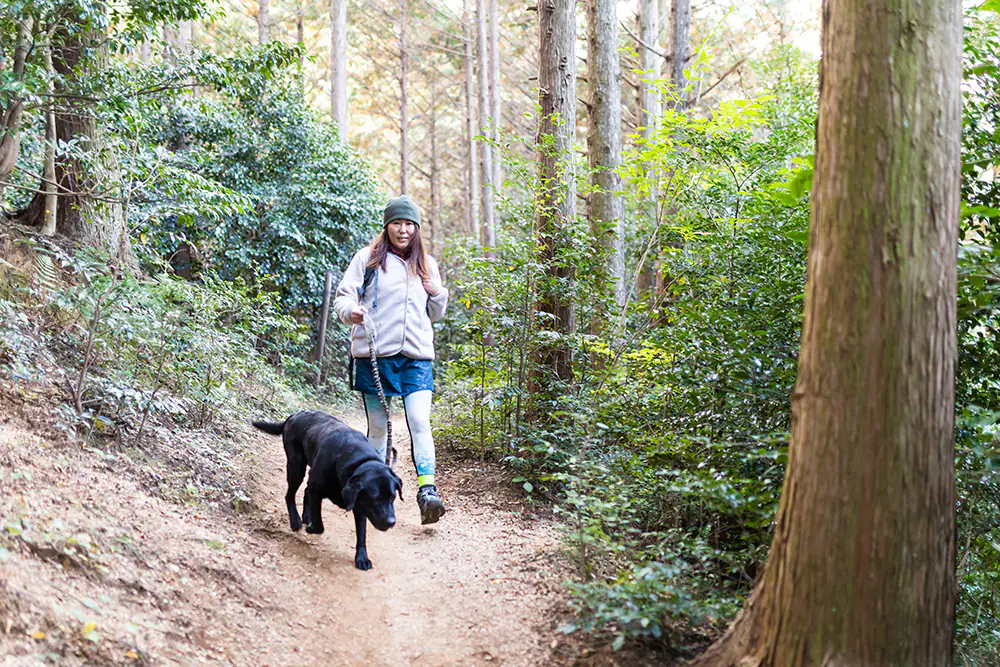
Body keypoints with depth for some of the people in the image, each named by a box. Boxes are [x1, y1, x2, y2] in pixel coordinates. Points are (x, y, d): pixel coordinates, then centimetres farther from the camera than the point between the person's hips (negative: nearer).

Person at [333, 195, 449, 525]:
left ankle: (427, 491, -19)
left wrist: (439, 293, 2)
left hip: (416, 356, 2)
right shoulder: (368, 258, 4)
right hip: (374, 354, -2)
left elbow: (435, 314, 23)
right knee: (378, 427, 5)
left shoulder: (427, 264, 16)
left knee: (420, 422, -13)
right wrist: (351, 311, -22)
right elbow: (343, 297, 0)